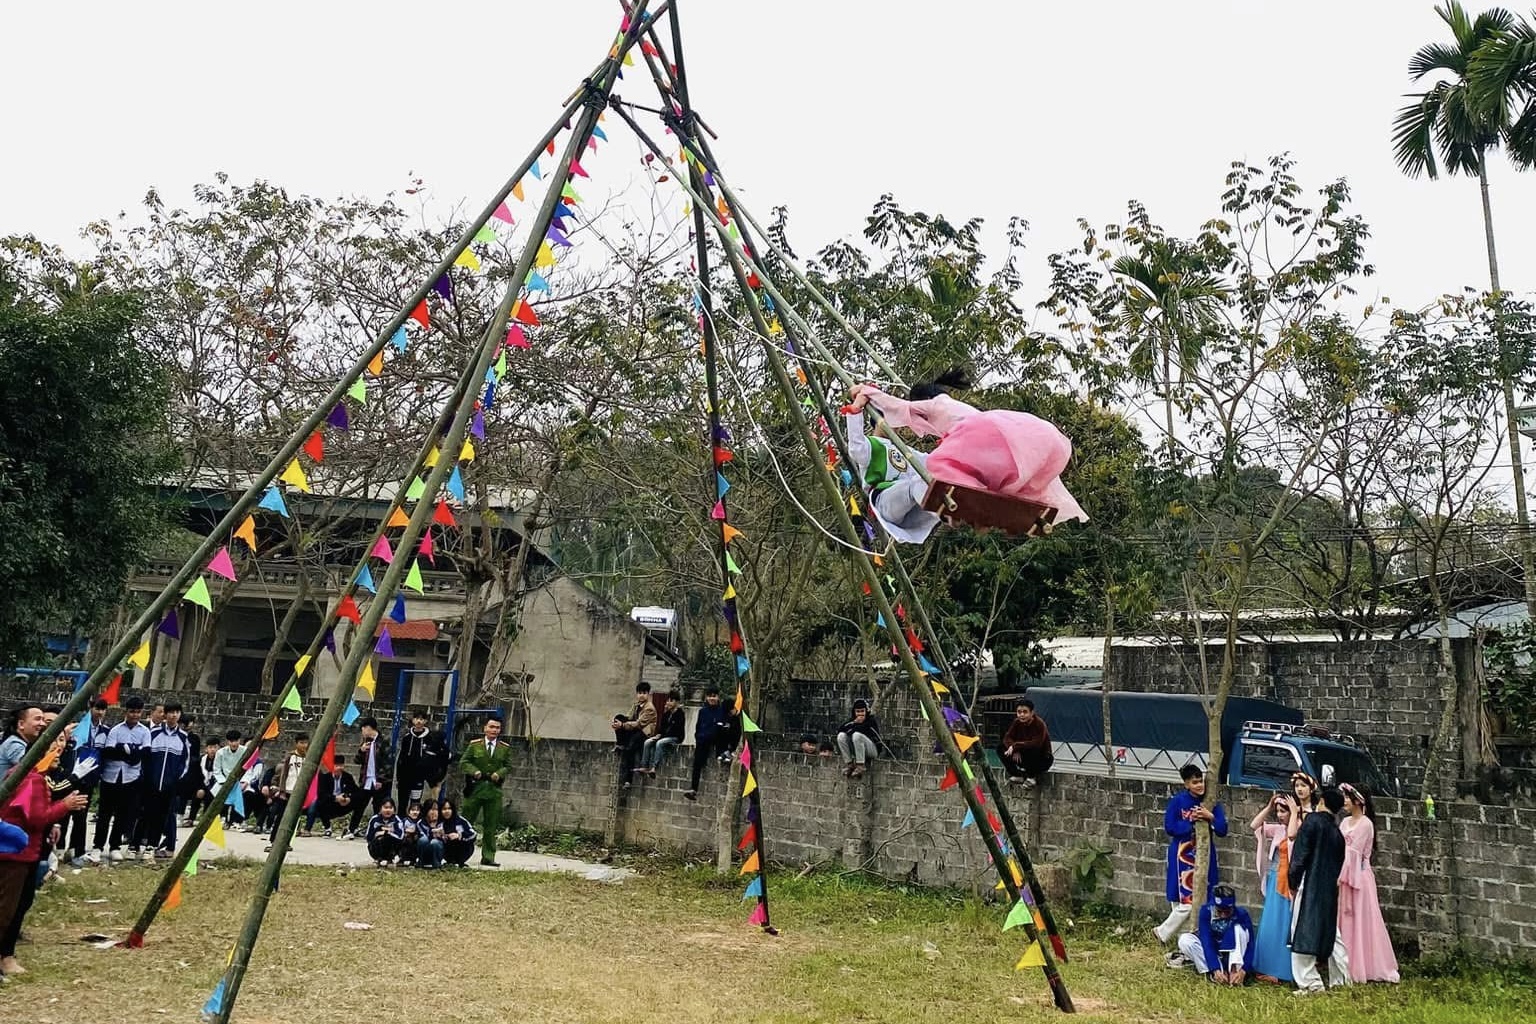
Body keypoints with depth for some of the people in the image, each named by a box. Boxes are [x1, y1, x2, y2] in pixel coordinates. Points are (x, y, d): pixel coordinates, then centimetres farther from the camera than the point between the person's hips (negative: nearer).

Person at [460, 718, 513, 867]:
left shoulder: (505, 748, 7)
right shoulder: (474, 744, 3)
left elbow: (508, 765, 9)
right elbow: (464, 761, 3)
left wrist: (500, 773, -11)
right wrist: (473, 771, -15)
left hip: (494, 791, 1)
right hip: (475, 788, -1)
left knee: (491, 826, 4)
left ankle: (488, 857, 12)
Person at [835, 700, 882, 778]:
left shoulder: (871, 721, -2)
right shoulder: (852, 720, 13)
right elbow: (840, 730, -3)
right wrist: (854, 722, -12)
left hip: (872, 750, -5)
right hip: (855, 751, 5)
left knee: (857, 735, -32)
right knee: (841, 735, -15)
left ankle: (860, 767, -30)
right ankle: (848, 764, -17)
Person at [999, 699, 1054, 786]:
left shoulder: (1039, 723, -25)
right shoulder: (1017, 722, -8)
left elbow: (1036, 743, -35)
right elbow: (1007, 737, -10)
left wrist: (1015, 746, -35)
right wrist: (1015, 750, -30)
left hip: (1043, 759, -6)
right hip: (1024, 755, 6)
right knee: (1001, 747, -12)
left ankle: (1032, 776, -11)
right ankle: (1017, 775, -2)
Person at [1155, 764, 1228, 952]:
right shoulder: (1178, 801, -6)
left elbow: (1222, 830, 1)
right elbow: (1169, 827, -8)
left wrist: (1210, 817, -17)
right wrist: (1192, 821, -14)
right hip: (1183, 856, -4)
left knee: (1203, 903, 4)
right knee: (1187, 903, -10)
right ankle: (1163, 933, 11)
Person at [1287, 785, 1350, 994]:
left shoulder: (1313, 820, -6)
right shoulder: (1338, 832, 13)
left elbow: (1301, 852, -11)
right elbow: (1339, 865, 15)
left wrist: (1293, 880, -5)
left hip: (1309, 886, -7)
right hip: (1330, 890, 7)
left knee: (1304, 932, -4)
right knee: (1331, 933, 16)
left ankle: (1310, 982, -7)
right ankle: (1341, 979, 20)